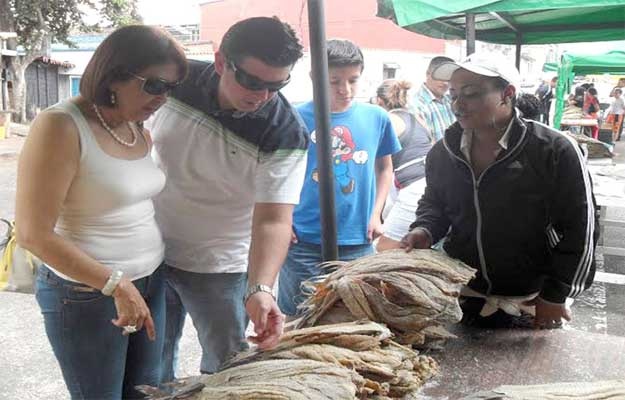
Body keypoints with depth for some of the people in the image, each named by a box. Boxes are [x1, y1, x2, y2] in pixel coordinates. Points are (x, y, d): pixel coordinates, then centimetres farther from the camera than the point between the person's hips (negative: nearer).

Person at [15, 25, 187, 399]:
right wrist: (117, 285, -20)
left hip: (151, 281, 7)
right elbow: (33, 234, -20)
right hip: (86, 293, -7)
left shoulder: (140, 130, 5)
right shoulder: (61, 126, -17)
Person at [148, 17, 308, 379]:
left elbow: (273, 221, -27)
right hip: (152, 250, 3)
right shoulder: (177, 81, -13)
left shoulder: (286, 135, -22)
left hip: (219, 267, -3)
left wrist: (259, 289, -43)